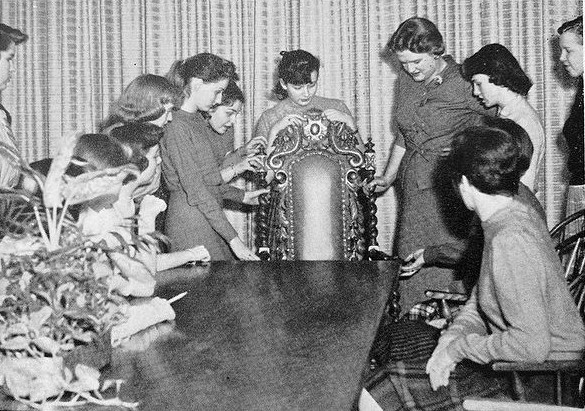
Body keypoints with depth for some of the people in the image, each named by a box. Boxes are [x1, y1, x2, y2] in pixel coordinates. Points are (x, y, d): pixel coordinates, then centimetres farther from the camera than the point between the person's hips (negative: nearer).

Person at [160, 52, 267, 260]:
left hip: (207, 219, 9)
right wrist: (233, 239, -22)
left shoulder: (197, 119, 13)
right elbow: (195, 190, -21)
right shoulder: (177, 127, -17)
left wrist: (241, 195, 16)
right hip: (189, 223, -9)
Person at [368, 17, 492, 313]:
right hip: (415, 186, 6)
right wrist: (388, 177, 15)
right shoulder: (406, 80, 10)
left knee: (451, 263, -6)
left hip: (454, 186, -6)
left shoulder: (464, 82, -9)